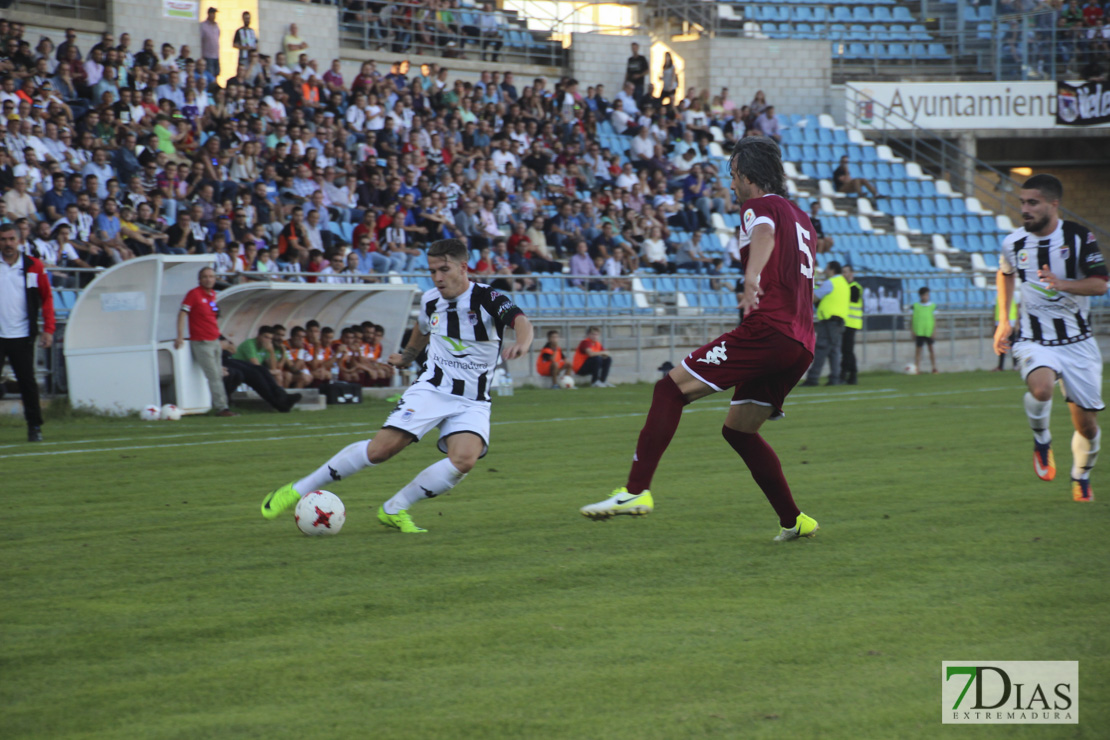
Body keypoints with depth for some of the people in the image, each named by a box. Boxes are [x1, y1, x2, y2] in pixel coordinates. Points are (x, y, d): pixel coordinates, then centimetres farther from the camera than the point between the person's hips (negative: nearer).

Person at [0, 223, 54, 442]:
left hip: (22, 335, 0)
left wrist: (48, 329, -2)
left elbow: (46, 297, 7)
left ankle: (35, 426, 9)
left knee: (27, 382, 1)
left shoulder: (34, 266, 3)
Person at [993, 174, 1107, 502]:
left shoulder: (1079, 237, -8)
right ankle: (1042, 441, -3)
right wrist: (1003, 321, 19)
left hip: (1078, 342, 0)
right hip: (1034, 340, 0)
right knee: (1041, 388, -33)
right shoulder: (1014, 243, -1)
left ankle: (1081, 476, 32)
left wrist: (1063, 284, -30)